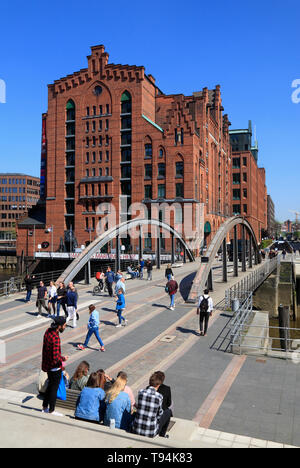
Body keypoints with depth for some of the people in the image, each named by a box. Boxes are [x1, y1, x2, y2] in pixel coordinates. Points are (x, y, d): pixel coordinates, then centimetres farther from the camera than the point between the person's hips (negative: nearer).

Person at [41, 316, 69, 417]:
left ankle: (45, 408, 37)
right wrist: (63, 358, -12)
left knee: (50, 386, 24)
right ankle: (51, 411, 23)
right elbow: (56, 357, -32)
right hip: (55, 367, -9)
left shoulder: (48, 331, -2)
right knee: (54, 389, 9)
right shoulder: (55, 338, -30)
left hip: (47, 365, 9)